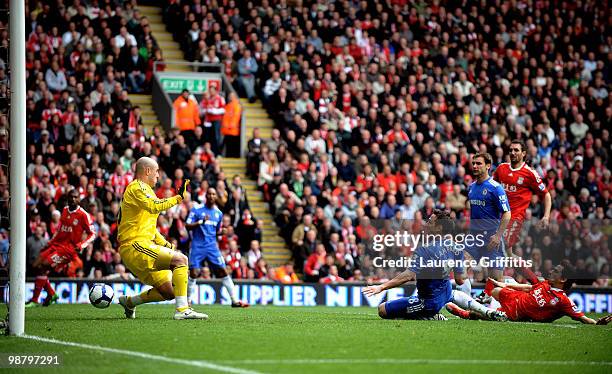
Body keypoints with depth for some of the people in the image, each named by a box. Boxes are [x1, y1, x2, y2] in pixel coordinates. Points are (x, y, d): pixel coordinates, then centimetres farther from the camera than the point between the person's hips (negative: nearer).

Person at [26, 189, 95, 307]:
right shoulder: (64, 210, 12)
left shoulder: (83, 215, -9)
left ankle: (34, 300, -13)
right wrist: (50, 242, 17)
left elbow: (92, 234, -5)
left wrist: (81, 245, -20)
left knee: (43, 267, -21)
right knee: (36, 266, -1)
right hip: (57, 244, 8)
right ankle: (51, 294, 15)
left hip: (69, 248, -8)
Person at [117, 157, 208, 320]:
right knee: (180, 259, -23)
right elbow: (155, 206, -26)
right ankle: (182, 310, -30)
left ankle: (129, 302, 23)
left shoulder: (142, 189, 26)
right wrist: (178, 197, -22)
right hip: (135, 245, -10)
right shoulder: (137, 188, -6)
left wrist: (166, 245, 21)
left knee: (168, 292, 6)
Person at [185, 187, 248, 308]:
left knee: (223, 271, -5)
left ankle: (235, 300, -3)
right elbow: (187, 225, -6)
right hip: (198, 246, -3)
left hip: (212, 246, 3)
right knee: (194, 273, -11)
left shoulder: (218, 213, 13)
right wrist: (201, 222, -20)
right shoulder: (196, 209, -1)